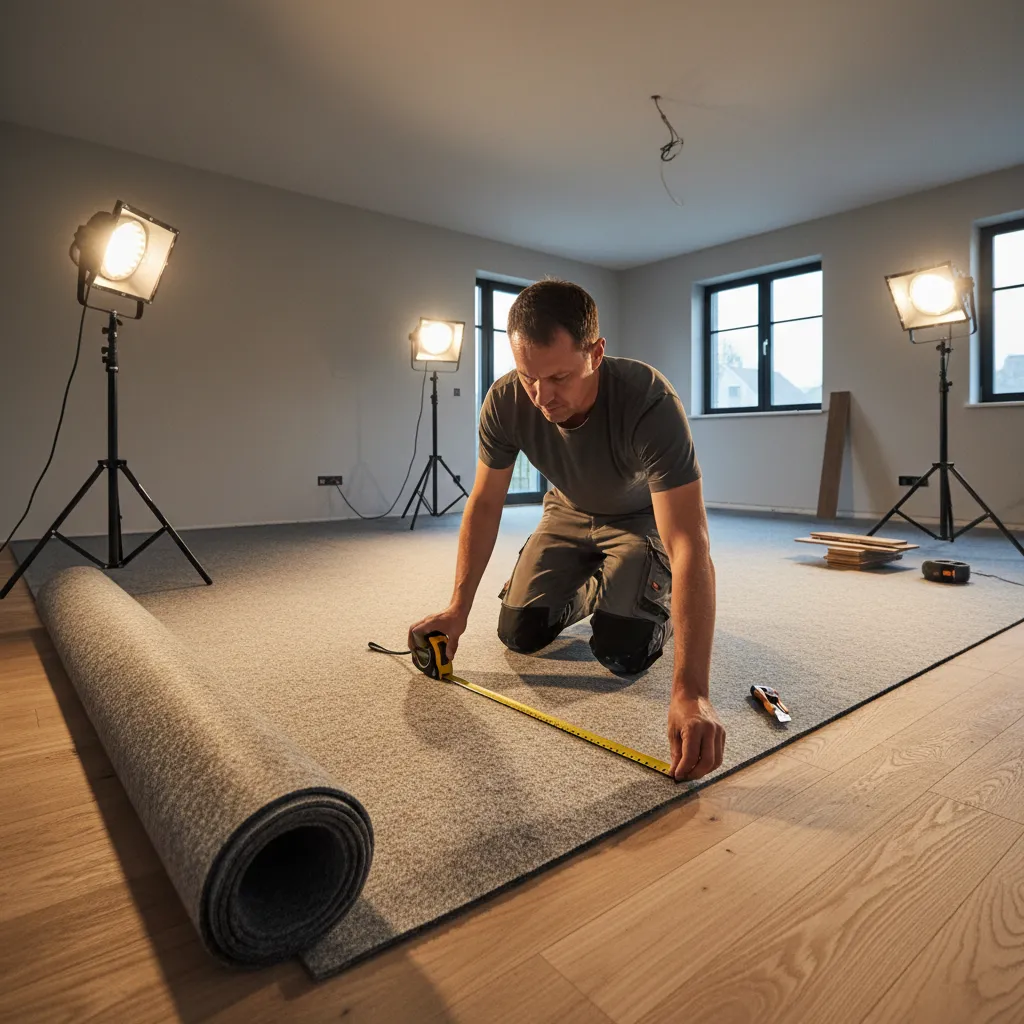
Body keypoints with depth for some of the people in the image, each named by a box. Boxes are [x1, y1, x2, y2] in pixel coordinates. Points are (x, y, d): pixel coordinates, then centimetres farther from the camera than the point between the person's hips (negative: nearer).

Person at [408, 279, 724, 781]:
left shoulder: (650, 402, -40)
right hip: (569, 514, 4)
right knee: (519, 634, -4)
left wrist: (690, 692, -52)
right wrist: (457, 609, -18)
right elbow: (484, 504, -13)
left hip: (640, 518, -3)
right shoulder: (505, 401, -27)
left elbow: (690, 546, -45)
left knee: (623, 652, -17)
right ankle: (585, 593, 27)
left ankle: (660, 600, 17)